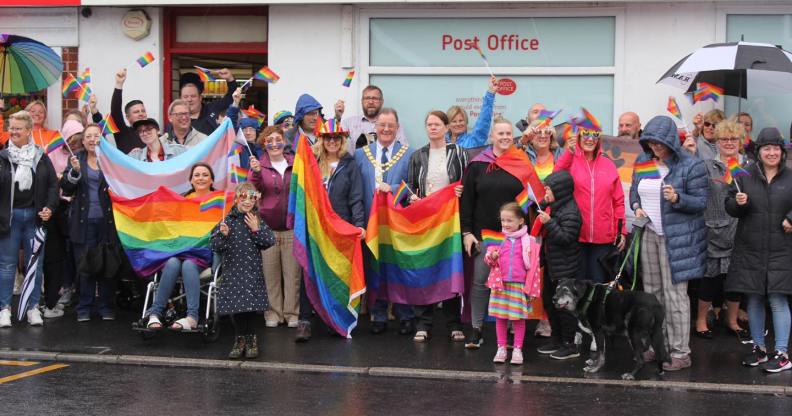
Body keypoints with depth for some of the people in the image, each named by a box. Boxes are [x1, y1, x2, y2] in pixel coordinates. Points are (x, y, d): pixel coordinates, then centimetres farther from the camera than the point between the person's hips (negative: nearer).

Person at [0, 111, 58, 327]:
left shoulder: (40, 157, 4)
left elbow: (53, 184, 5)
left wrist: (49, 208, -6)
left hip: (34, 216, 1)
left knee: (35, 263, 6)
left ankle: (33, 307, 15)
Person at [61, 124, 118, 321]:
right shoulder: (76, 159, 8)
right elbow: (66, 188, 2)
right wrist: (75, 171, -15)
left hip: (106, 220, -1)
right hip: (84, 221, 1)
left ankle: (107, 307, 13)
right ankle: (84, 308, 11)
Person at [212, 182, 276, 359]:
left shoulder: (258, 221, 4)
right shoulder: (227, 221, 1)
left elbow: (270, 241, -5)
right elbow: (215, 246, -1)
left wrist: (256, 230, -15)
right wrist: (223, 234, -18)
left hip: (252, 271, 0)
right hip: (232, 270, 0)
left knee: (250, 307, -3)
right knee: (235, 307, 2)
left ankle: (251, 339, 15)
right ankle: (240, 339, 18)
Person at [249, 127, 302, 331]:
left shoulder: (295, 164, 6)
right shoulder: (258, 165, 2)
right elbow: (253, 191, -11)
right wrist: (256, 173, -26)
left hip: (292, 227, 1)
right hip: (267, 228, -1)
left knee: (292, 273, 4)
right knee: (270, 273, 4)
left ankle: (291, 312, 13)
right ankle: (273, 312, 14)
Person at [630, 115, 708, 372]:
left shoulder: (691, 165, -9)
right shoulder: (643, 161, 9)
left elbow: (701, 202, -8)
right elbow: (634, 190, 21)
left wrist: (677, 199, -25)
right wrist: (636, 206, 1)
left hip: (676, 238, -6)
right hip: (648, 234, 6)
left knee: (674, 294, -6)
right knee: (652, 292, 11)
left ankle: (680, 353, 0)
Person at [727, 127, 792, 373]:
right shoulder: (745, 177, 5)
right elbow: (730, 208, 8)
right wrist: (737, 203, -12)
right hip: (750, 250, 2)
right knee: (754, 300, 9)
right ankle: (759, 348, 22)